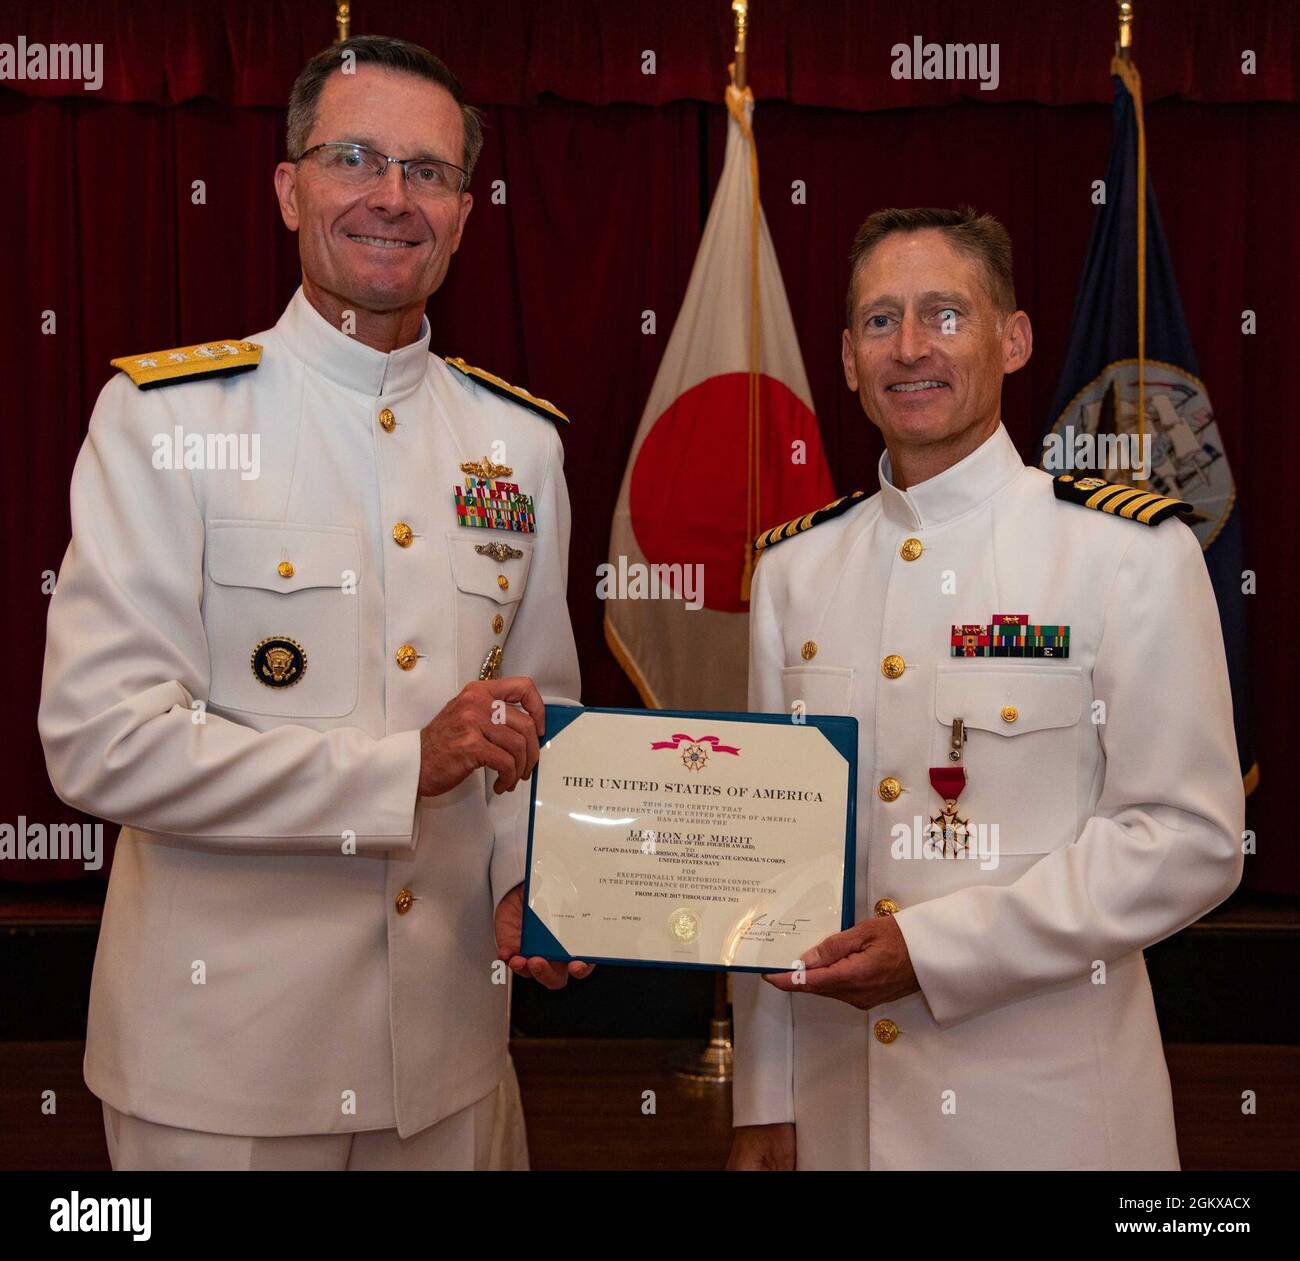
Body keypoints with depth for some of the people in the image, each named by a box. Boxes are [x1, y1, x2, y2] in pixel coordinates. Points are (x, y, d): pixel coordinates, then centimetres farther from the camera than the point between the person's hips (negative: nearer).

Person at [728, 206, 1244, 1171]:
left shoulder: (1133, 551, -8)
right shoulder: (794, 567, 3)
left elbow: (1190, 838, -11)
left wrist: (930, 947, -18)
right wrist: (764, 1101, 6)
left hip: (1047, 1100, -3)